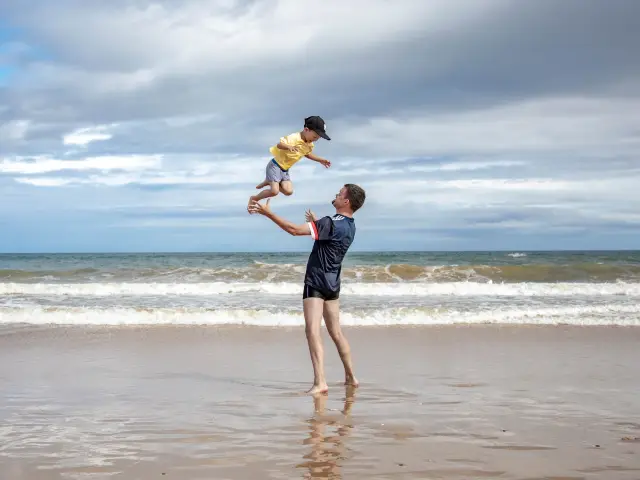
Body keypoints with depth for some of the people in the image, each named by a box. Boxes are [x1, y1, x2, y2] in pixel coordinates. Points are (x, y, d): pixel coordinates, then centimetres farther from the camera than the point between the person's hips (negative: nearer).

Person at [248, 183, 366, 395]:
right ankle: (350, 377, 27)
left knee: (313, 331, -15)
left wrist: (268, 213, -21)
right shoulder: (349, 226, 6)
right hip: (332, 284, 9)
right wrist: (316, 221, 39)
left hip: (316, 283, -9)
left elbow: (294, 229, -26)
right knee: (336, 332, 18)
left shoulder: (331, 224, -21)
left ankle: (320, 382, -24)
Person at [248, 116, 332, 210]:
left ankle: (269, 182, 15)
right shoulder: (294, 138, -25)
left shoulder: (310, 145, 1)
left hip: (285, 169, 8)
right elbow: (279, 145, -35)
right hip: (275, 165, -8)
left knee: (288, 191, -9)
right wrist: (288, 146, -55)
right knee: (274, 191, -18)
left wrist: (320, 160, 17)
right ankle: (254, 198, 6)